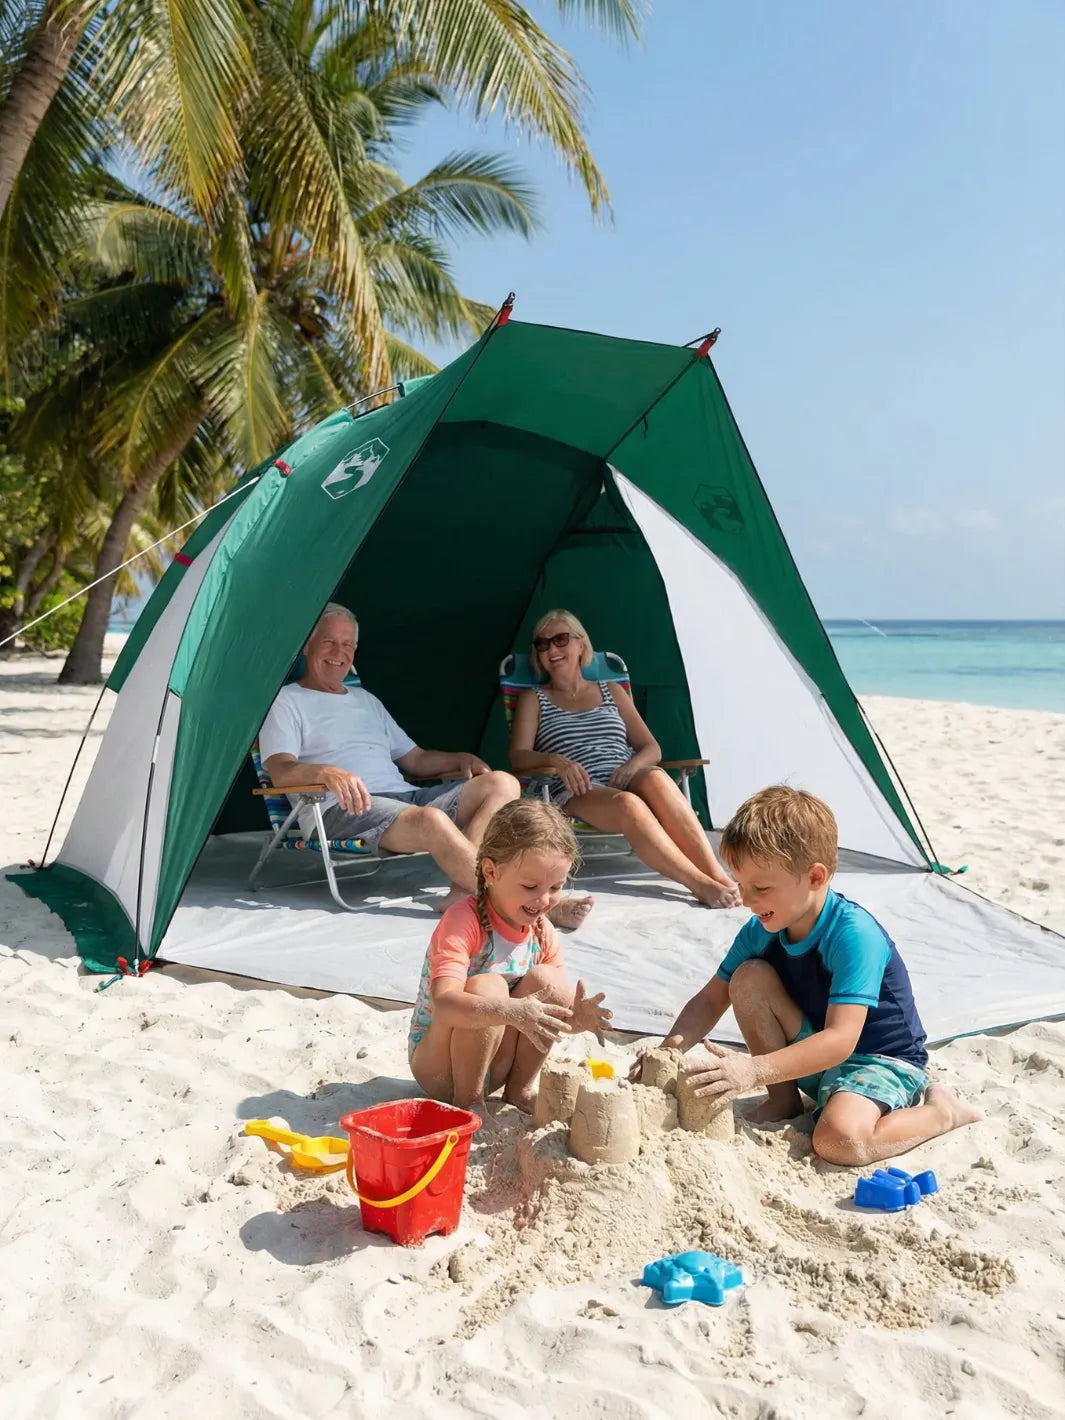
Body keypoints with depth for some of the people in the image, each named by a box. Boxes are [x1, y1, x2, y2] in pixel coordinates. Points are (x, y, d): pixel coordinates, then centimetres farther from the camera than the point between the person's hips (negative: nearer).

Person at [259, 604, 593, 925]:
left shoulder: (366, 700, 29)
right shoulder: (286, 702, 9)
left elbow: (416, 760, 28)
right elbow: (280, 771, -8)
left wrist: (460, 760, 8)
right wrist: (327, 771, -30)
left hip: (406, 797, 7)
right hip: (342, 810, -7)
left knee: (502, 783, -10)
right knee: (432, 820, -36)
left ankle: (464, 890, -30)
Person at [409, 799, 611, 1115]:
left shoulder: (542, 931, -3)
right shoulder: (462, 922, -24)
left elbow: (554, 1009, 2)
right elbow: (443, 1003, -37)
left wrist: (577, 1018, -23)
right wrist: (511, 1011, -51)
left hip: (495, 1063, 6)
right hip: (436, 1065, -6)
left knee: (546, 979, -16)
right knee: (488, 987, -32)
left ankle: (520, 1089, -2)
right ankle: (467, 1101, -14)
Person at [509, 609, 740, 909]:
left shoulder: (612, 692, 24)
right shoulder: (533, 700, 18)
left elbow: (652, 748, 18)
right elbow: (518, 757, 2)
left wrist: (634, 764, -7)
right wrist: (556, 761, -21)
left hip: (626, 781, 2)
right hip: (577, 794, -2)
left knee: (655, 778, -35)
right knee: (628, 804, -38)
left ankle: (721, 878, -44)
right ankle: (702, 885, -46)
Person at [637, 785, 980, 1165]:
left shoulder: (854, 935, -29)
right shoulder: (760, 931, -8)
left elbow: (840, 1040, -36)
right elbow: (712, 999, -1)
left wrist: (755, 1070, -47)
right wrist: (672, 1047, -22)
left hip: (881, 1058, -6)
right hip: (814, 1052, 6)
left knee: (840, 1138, -35)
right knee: (750, 976, -17)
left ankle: (941, 1110, -3)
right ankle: (783, 1099, 1)